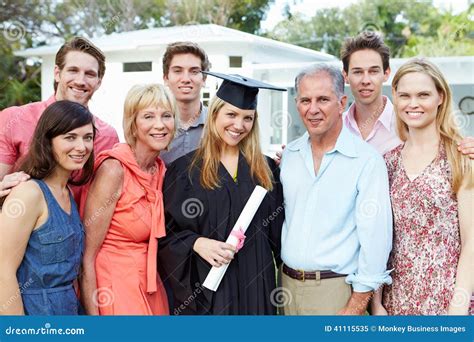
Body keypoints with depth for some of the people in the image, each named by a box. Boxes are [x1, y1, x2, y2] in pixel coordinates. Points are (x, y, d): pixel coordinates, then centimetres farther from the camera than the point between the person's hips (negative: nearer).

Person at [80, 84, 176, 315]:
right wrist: (92, 314, -18)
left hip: (149, 287, 7)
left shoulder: (161, 170, 3)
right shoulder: (114, 169, -18)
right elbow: (87, 255, -17)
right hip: (112, 289, -7)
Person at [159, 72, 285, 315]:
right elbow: (167, 230, -4)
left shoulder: (266, 169, 7)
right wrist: (197, 243, -18)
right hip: (204, 287, -3)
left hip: (256, 285, 3)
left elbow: (277, 230, 11)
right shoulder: (184, 170, -3)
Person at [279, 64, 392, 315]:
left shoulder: (367, 160, -12)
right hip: (287, 284, 5)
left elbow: (375, 237, -14)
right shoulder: (289, 155, 4)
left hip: (336, 289, -5)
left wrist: (356, 307, -15)